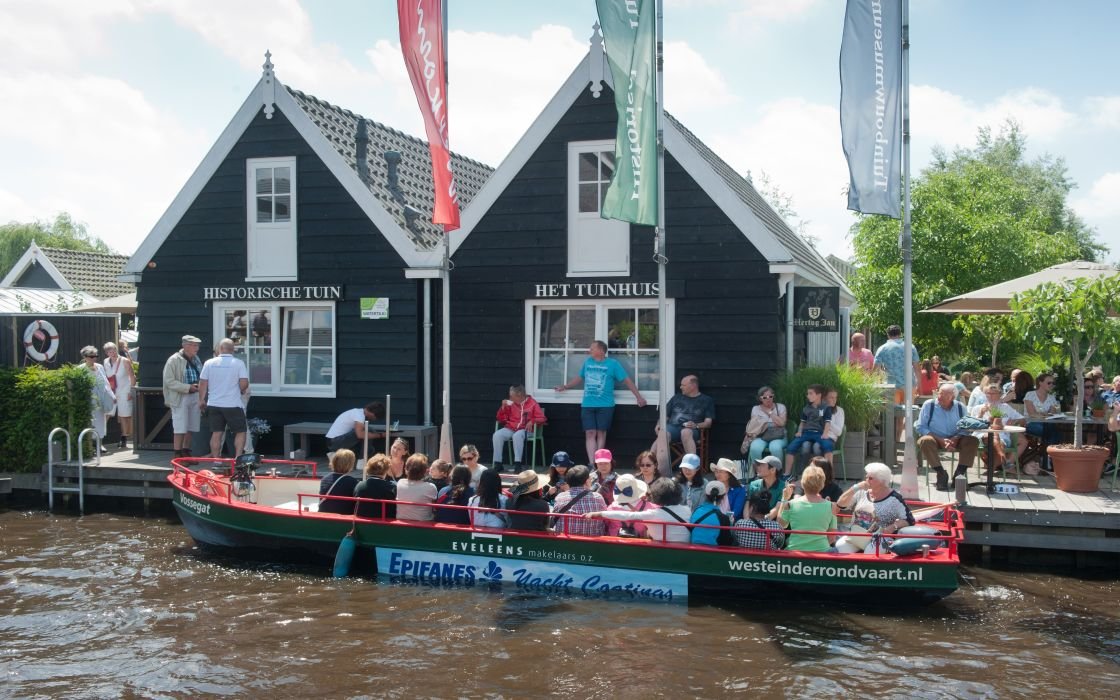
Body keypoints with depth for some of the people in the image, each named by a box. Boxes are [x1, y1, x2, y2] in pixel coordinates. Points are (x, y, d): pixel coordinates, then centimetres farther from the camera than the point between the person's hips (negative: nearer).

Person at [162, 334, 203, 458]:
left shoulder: (195, 359, 10)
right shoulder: (174, 360, -12)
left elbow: (201, 377, 22)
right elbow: (169, 381, -16)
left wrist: (198, 386, 3)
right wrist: (188, 387, -21)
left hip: (194, 396, 7)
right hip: (180, 398, -7)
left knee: (190, 427, 12)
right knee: (180, 428, -5)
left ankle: (186, 452, 22)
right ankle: (178, 455, 2)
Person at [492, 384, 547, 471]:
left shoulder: (532, 403, 0)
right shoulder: (510, 403, 9)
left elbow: (542, 418, -2)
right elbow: (501, 419, 13)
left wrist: (532, 421, -20)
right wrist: (503, 407, -3)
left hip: (524, 430, -4)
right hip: (510, 429, 4)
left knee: (517, 436, -38)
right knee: (497, 435, -25)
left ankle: (517, 464, -35)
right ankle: (497, 464, -21)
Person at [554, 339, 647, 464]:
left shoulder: (612, 363, -2)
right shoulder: (587, 362, 10)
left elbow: (627, 380, -1)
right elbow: (580, 378, 24)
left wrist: (639, 397, -2)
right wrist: (565, 386, 26)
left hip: (605, 405, -3)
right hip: (587, 405, 3)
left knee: (601, 433, 2)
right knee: (590, 433, -6)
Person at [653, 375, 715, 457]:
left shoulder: (707, 400, 15)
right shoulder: (676, 397, 26)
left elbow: (708, 422, 6)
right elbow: (666, 415, 24)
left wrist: (696, 425, -14)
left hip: (691, 429, -2)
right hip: (673, 426, 2)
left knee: (686, 432, -40)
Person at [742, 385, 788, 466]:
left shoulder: (780, 407, 9)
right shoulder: (755, 409, 13)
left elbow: (781, 423, -6)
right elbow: (753, 425, 4)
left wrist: (770, 412, -4)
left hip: (778, 437, -1)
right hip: (761, 437, 1)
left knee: (775, 448, -38)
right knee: (755, 448, -34)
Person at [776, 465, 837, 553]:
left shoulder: (790, 505, -5)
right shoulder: (831, 506, -3)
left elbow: (781, 526, 14)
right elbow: (832, 539, 3)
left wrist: (784, 499, 17)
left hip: (794, 552, 0)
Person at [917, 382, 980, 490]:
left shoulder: (960, 407, 4)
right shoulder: (929, 405, -5)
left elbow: (966, 428, -1)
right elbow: (921, 427, -9)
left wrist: (956, 438, -22)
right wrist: (940, 440, -18)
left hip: (954, 440, 3)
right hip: (934, 438, -2)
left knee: (972, 441, -23)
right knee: (926, 441, -36)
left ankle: (959, 472, -21)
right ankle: (941, 473, -26)